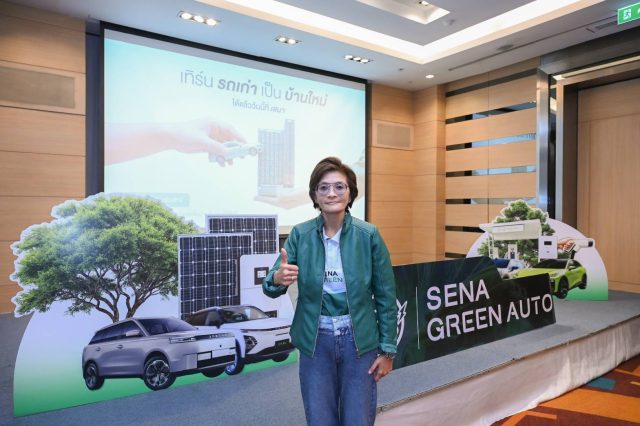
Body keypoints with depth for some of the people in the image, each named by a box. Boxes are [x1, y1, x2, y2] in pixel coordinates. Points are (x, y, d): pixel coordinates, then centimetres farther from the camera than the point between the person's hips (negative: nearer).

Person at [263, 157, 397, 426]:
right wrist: (278, 278, -30)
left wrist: (387, 350, -1)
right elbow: (271, 288, -6)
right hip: (315, 342, 1)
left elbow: (386, 296, -2)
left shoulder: (368, 235, -8)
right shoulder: (300, 234, -5)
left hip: (359, 341, 0)